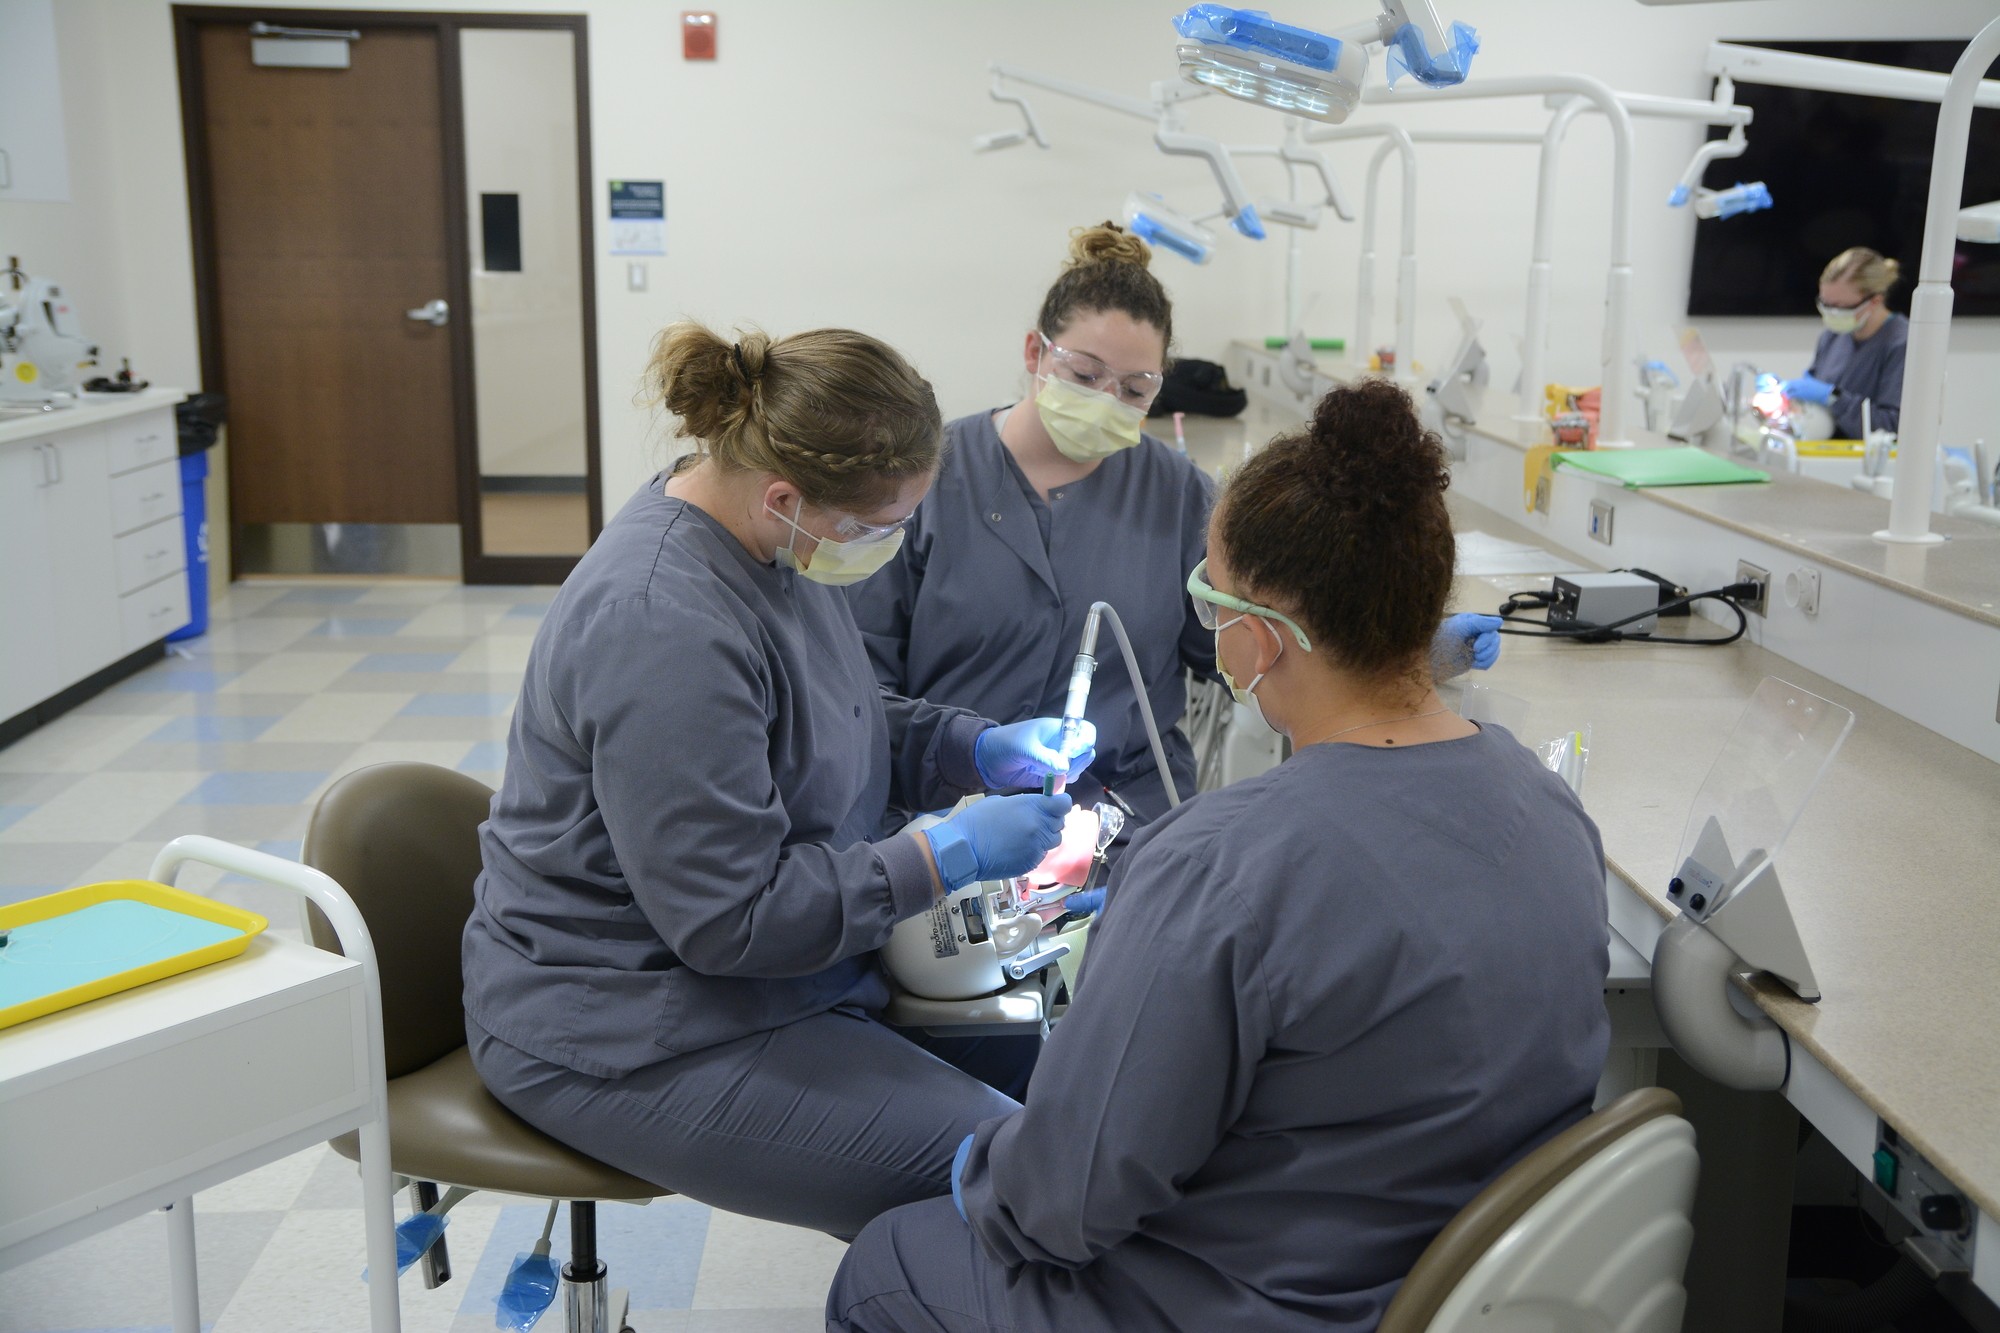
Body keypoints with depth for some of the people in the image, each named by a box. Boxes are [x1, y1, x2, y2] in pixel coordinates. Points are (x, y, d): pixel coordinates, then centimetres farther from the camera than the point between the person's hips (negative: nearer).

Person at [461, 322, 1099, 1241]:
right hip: (627, 1032, -9)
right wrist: (948, 857, -21)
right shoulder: (663, 629, -29)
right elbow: (728, 918, -26)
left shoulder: (769, 537, 0)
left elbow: (848, 725, 16)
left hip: (789, 950, 9)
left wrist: (984, 749, 0)